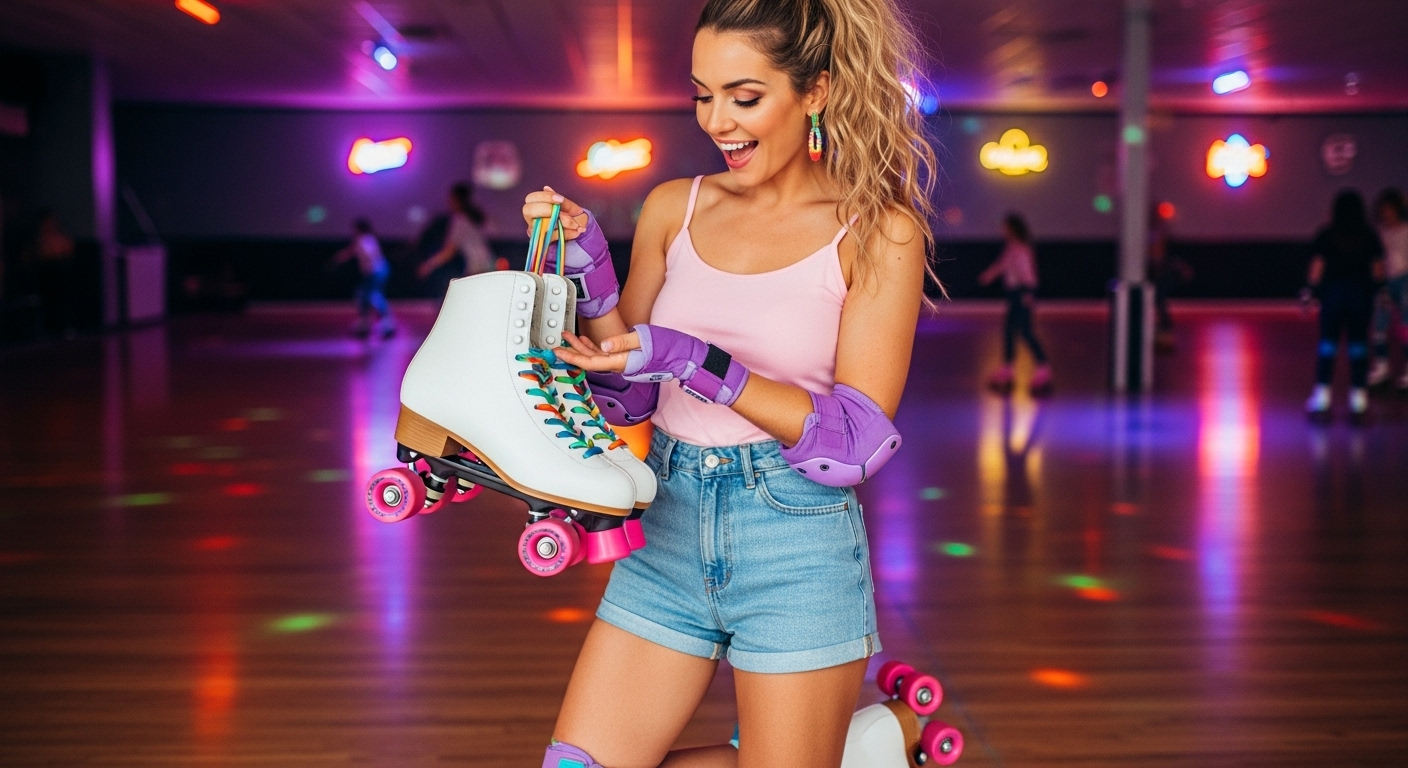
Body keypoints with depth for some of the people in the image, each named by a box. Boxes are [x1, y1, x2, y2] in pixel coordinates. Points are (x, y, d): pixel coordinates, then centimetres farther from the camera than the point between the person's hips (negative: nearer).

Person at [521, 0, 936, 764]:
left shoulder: (878, 233, -7)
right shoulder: (674, 208, 5)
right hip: (668, 532, 5)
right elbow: (629, 391, 10)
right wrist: (587, 267, -5)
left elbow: (858, 438, -13)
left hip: (797, 544, -4)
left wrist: (697, 363, -22)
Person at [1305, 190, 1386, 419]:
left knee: (1327, 342, 4)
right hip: (1362, 295, 1)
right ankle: (1358, 394, 6)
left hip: (1332, 294, -1)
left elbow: (1316, 270, -5)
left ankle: (1322, 394, 3)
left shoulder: (1325, 236, -4)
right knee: (1358, 344, 5)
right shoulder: (1370, 236, 0)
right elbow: (1378, 271, 1)